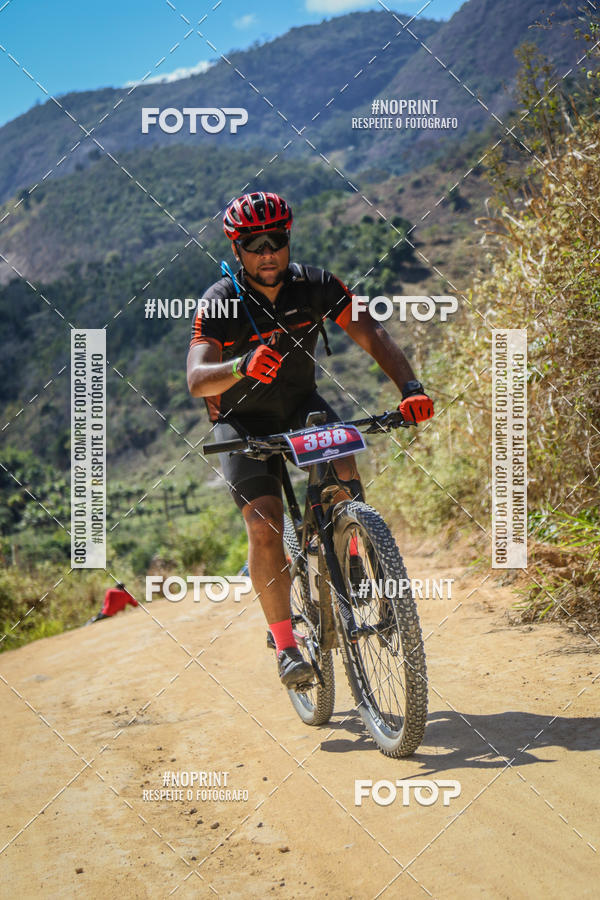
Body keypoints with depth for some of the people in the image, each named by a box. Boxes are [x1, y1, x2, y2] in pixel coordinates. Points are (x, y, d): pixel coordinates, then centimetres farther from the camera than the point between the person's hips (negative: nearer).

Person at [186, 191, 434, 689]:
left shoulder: (315, 285, -14)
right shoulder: (219, 303, -22)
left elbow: (373, 334, -20)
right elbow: (197, 379, -35)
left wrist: (410, 386, -37)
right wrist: (242, 368, -56)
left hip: (301, 405, 3)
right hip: (243, 421, -3)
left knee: (341, 463, -27)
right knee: (265, 526, -18)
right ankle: (286, 647, -6)